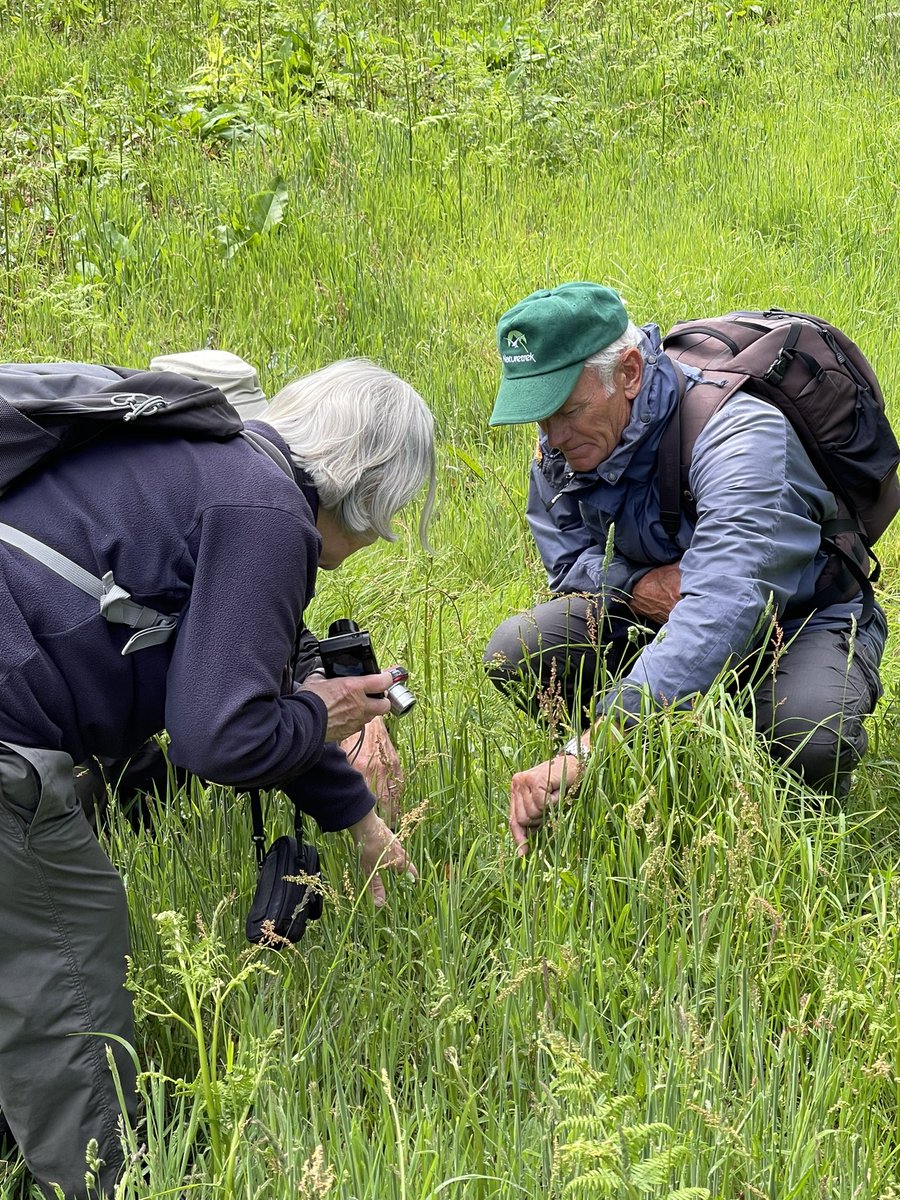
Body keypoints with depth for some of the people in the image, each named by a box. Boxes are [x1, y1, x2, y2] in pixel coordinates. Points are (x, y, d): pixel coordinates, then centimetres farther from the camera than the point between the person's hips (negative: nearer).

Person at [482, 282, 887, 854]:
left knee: (810, 739, -38)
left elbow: (720, 615, -48)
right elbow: (566, 560, 4)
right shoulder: (562, 446, -12)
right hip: (654, 614, 6)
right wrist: (639, 583, -24)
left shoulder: (736, 435, -34)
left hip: (801, 619, -5)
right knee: (515, 656, -19)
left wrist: (584, 752, -59)